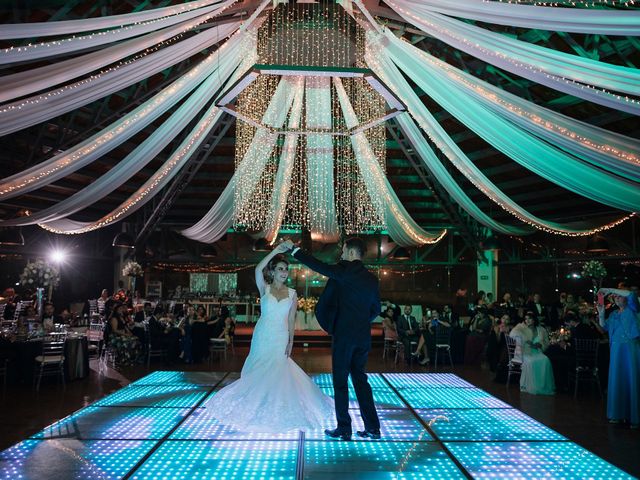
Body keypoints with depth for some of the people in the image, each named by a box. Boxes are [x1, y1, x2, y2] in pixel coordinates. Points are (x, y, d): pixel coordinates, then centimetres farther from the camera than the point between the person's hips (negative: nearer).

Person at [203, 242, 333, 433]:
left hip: (280, 338, 1)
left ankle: (275, 407, 20)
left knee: (277, 371, 3)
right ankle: (257, 404, 25)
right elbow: (258, 269, -20)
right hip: (262, 335, -1)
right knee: (258, 370, 7)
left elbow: (291, 320, 5)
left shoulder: (292, 293, 4)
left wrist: (291, 341, -3)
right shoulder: (265, 289, -1)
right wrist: (276, 250, -23)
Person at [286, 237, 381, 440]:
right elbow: (375, 309, 14)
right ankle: (372, 427, 16)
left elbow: (318, 266, -11)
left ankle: (344, 429, 9)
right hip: (363, 336, 6)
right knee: (360, 378, 15)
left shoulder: (345, 271, -10)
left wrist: (294, 249, -2)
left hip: (344, 335, -6)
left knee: (340, 381, 4)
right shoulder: (371, 278, 9)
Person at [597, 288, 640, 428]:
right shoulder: (613, 314, 18)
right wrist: (601, 313, -6)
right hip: (617, 349, 5)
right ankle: (618, 414, 8)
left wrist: (609, 290, -13)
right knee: (617, 380, 3)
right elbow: (604, 326, 8)